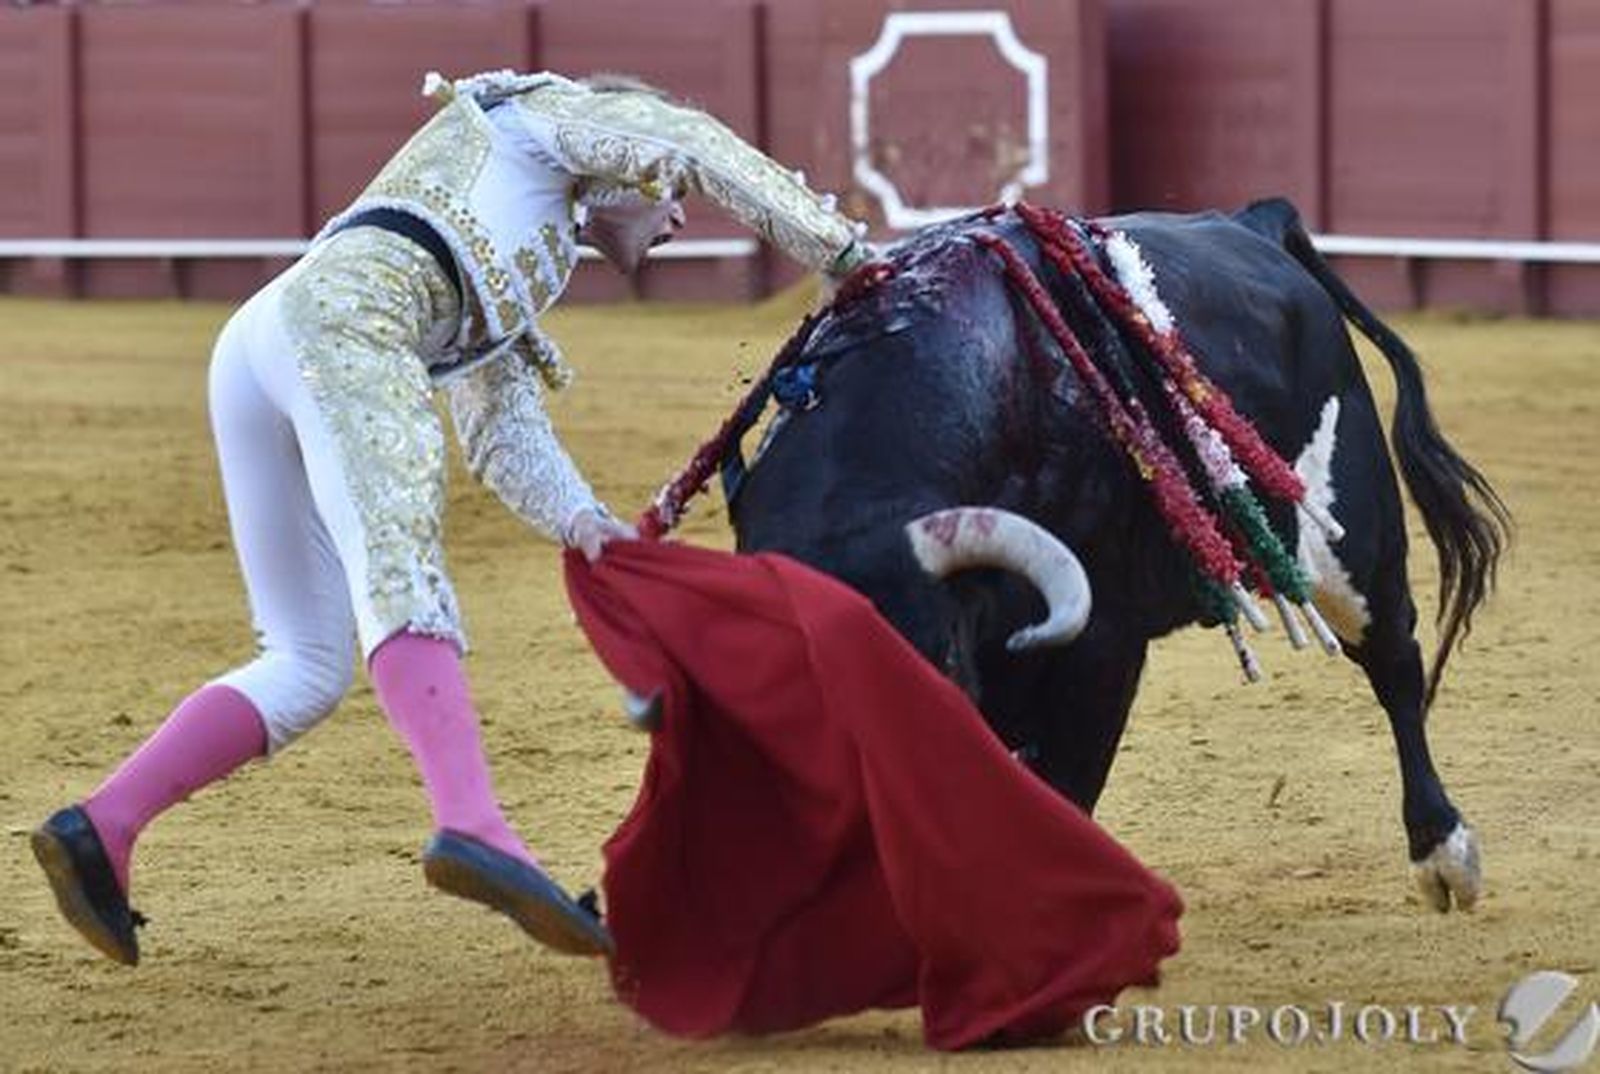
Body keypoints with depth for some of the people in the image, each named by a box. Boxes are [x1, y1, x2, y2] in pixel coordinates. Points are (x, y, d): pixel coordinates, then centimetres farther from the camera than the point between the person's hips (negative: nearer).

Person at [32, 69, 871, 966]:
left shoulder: (512, 282, 42)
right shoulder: (550, 114, 24)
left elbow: (502, 429, 33)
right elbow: (702, 147, 11)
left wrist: (581, 519, 15)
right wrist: (845, 251, 15)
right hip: (339, 316, -9)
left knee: (310, 669, 9)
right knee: (401, 575, -28)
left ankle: (98, 833, 3)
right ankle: (474, 830, -47)